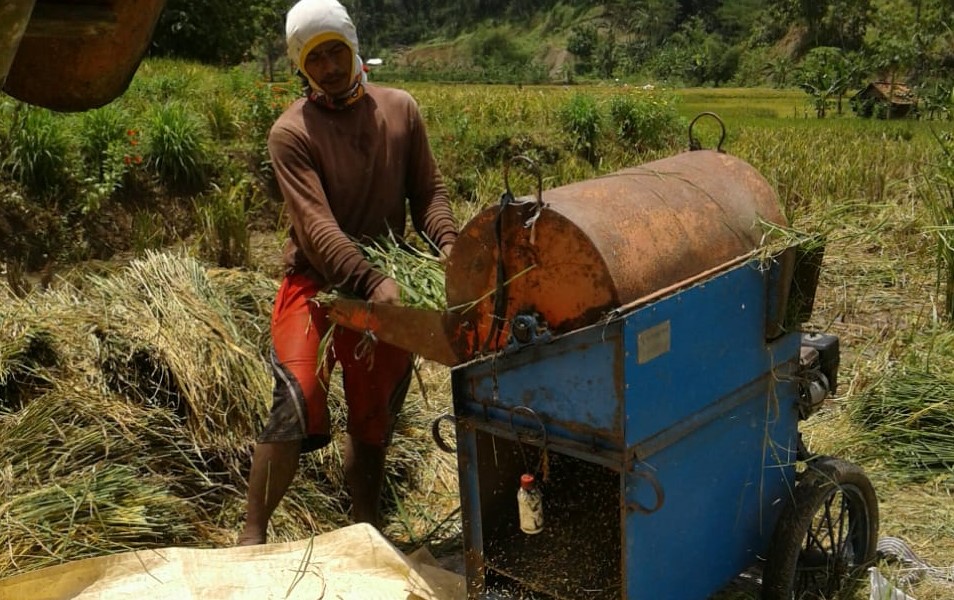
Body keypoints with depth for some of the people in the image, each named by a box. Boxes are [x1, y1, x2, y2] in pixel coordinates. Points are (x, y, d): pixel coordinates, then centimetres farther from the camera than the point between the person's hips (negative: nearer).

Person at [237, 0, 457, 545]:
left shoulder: (401, 109, 3)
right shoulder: (292, 132, -10)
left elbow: (428, 190, 1)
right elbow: (316, 224, -21)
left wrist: (446, 242, -20)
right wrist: (370, 281, -35)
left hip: (386, 287, 4)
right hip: (317, 285, -3)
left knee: (374, 420, 12)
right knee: (297, 404, -19)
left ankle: (368, 529, 30)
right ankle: (252, 535, -3)